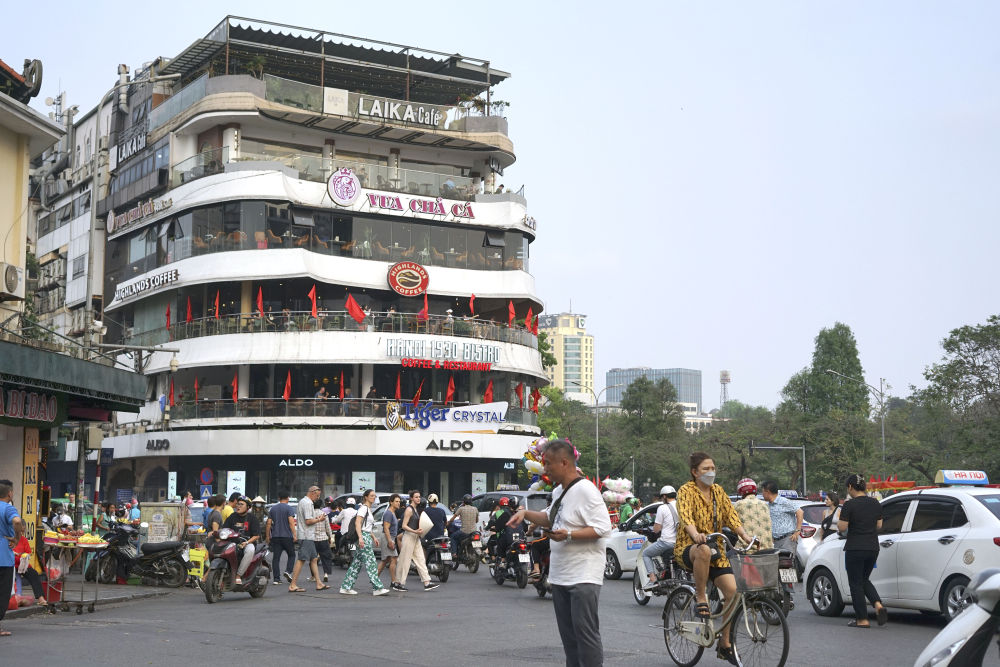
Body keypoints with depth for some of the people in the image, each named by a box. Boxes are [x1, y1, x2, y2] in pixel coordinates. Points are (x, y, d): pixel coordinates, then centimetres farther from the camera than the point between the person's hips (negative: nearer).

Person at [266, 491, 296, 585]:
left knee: (276, 557, 3)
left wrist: (267, 536, 16)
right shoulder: (289, 508, -3)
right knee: (291, 555, 11)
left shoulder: (273, 509, 11)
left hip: (275, 537, 4)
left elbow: (268, 523, 10)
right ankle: (288, 571, -9)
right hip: (287, 536, -3)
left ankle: (276, 578, -2)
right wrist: (294, 535, -13)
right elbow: (291, 522, -13)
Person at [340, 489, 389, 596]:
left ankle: (346, 587, 9)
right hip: (364, 537, -10)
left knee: (357, 563, 8)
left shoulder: (369, 510, 20)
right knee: (370, 563, -9)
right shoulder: (363, 508, -9)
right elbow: (357, 523, -20)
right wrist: (360, 537, -29)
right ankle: (377, 588, -9)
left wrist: (374, 537, 25)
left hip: (367, 537, 10)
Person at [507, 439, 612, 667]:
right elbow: (550, 518, 31)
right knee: (568, 635, 13)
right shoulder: (558, 491, 14)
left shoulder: (585, 490, -15)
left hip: (584, 578, -9)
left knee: (586, 632, -10)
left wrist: (569, 535, -24)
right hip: (560, 575, 10)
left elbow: (603, 528, -20)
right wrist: (525, 513, 16)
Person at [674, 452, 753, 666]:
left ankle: (725, 643, 2)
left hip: (715, 549, 5)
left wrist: (745, 536, -14)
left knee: (733, 591, -12)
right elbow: (685, 517, -24)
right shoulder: (686, 490, -7)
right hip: (688, 548, -5)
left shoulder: (718, 491, 10)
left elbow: (731, 516, 3)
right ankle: (700, 598, -21)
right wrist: (696, 535, -44)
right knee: (704, 550, -41)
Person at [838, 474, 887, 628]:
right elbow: (879, 526, 12)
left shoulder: (849, 505, -14)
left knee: (856, 583, 4)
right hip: (873, 547, 6)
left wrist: (839, 520, 4)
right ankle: (878, 605, -2)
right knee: (864, 579, 21)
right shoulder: (875, 503, 6)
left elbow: (842, 527, -16)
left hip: (855, 548, -6)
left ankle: (862, 620, 5)